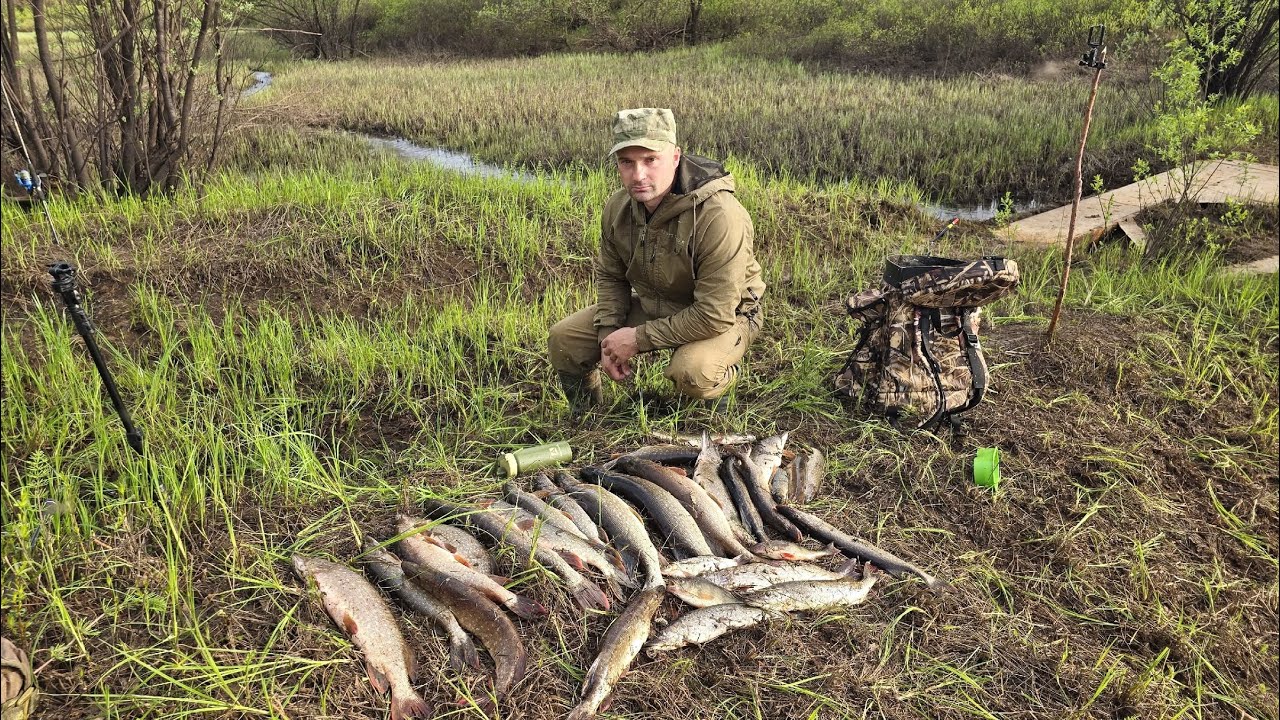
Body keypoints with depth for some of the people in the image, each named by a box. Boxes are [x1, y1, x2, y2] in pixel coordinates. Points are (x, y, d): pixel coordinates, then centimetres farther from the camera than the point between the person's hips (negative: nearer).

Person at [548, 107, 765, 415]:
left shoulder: (719, 217, -34)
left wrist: (639, 338, -27)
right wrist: (608, 334, -9)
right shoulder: (617, 207, -11)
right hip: (650, 306, 6)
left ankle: (719, 386, 1)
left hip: (723, 317, -6)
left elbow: (713, 316, -32)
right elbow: (609, 277, 6)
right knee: (563, 340, -5)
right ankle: (585, 421, 24)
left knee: (691, 372, -38)